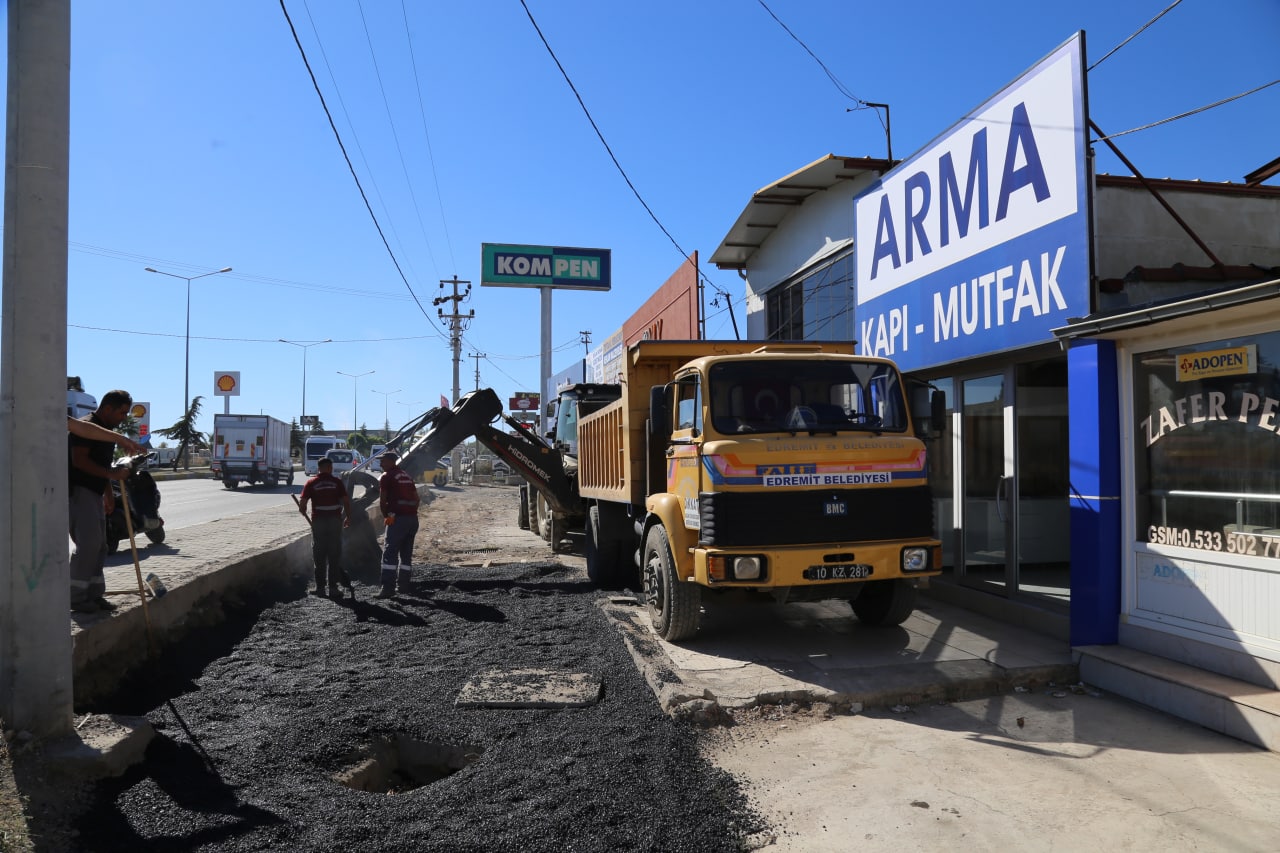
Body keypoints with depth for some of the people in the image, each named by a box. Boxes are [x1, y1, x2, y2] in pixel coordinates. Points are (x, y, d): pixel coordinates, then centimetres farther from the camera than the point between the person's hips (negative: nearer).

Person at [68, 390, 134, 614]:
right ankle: (76, 597, -7)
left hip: (94, 492, 10)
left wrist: (108, 492, 23)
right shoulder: (86, 426, -14)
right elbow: (79, 461, -23)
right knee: (88, 543, -14)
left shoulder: (107, 430, 16)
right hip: (77, 490, -10)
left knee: (99, 545, 9)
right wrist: (111, 474, -27)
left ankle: (94, 594, 15)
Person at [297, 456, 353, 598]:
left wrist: (303, 512, 18)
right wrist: (348, 517, 9)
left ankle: (320, 587, 13)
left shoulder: (311, 483, 1)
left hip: (318, 521, 1)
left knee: (319, 555, 10)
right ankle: (333, 587, 5)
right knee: (334, 555, 5)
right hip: (335, 520, 0)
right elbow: (346, 501, -4)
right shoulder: (337, 482, 0)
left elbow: (302, 503, -3)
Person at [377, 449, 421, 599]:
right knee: (406, 553, 15)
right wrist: (411, 513, 17)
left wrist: (385, 516, 7)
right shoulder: (407, 476, 19)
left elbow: (382, 500, -6)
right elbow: (416, 498, 18)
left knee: (390, 553, -5)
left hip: (398, 519, -7)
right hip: (413, 518, 7)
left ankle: (388, 588, -10)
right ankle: (404, 585, 19)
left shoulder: (386, 476, -3)